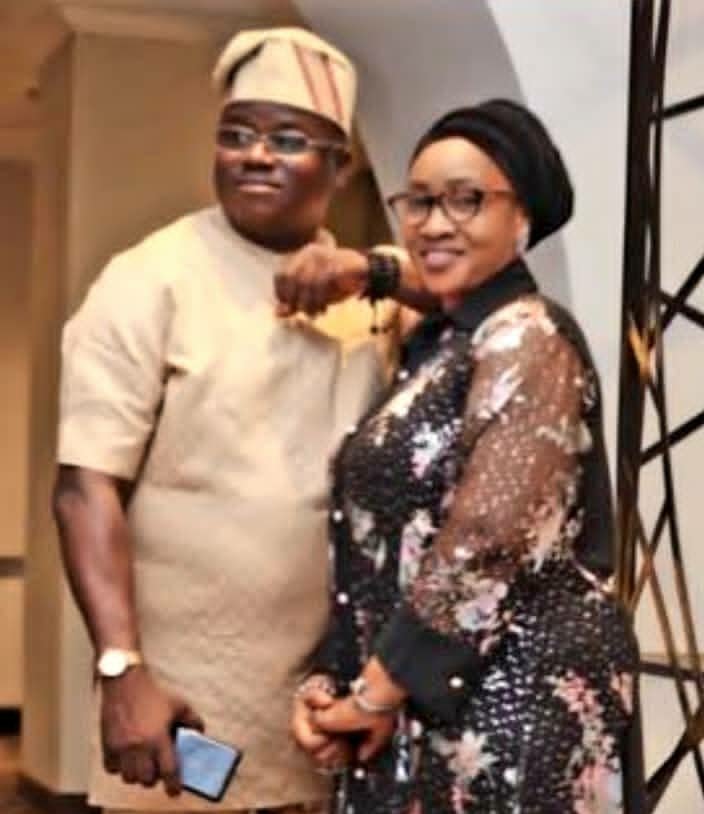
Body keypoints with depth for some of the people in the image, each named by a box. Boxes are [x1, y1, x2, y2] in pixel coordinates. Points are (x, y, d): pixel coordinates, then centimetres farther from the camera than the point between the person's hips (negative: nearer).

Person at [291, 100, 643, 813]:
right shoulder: (432, 346, 13)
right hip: (427, 699, 8)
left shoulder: (527, 338, -12)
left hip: (516, 694, -8)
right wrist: (328, 677, 2)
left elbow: (490, 538, -22)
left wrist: (380, 689, -15)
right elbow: (377, 543, 12)